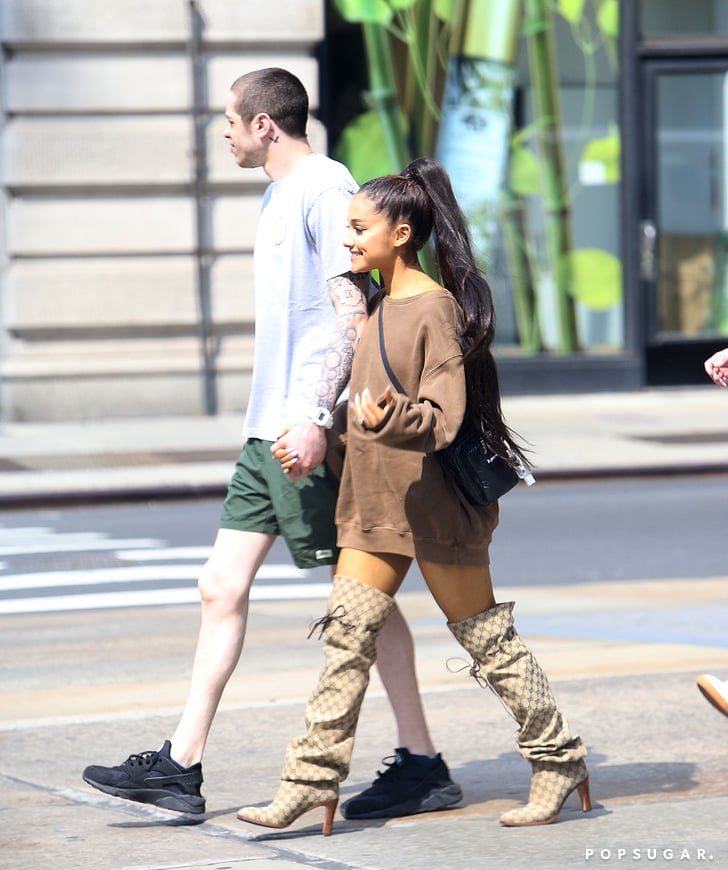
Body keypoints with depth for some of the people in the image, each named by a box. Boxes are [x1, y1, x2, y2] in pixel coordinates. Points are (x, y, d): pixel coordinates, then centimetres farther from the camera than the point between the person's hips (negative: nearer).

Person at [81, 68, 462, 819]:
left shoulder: (325, 188, -11)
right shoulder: (276, 196, 18)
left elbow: (352, 311, -18)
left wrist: (316, 416, -25)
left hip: (311, 434, -9)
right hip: (268, 430, 9)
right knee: (221, 587, 5)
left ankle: (423, 764, 6)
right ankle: (181, 766, 7)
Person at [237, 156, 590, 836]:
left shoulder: (437, 308, -15)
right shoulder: (379, 306, 12)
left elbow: (444, 416, -21)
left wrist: (390, 420, -39)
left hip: (436, 505, -8)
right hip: (376, 505, 8)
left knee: (486, 639, 2)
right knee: (347, 633, -1)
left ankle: (559, 761, 16)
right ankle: (312, 780, -4)